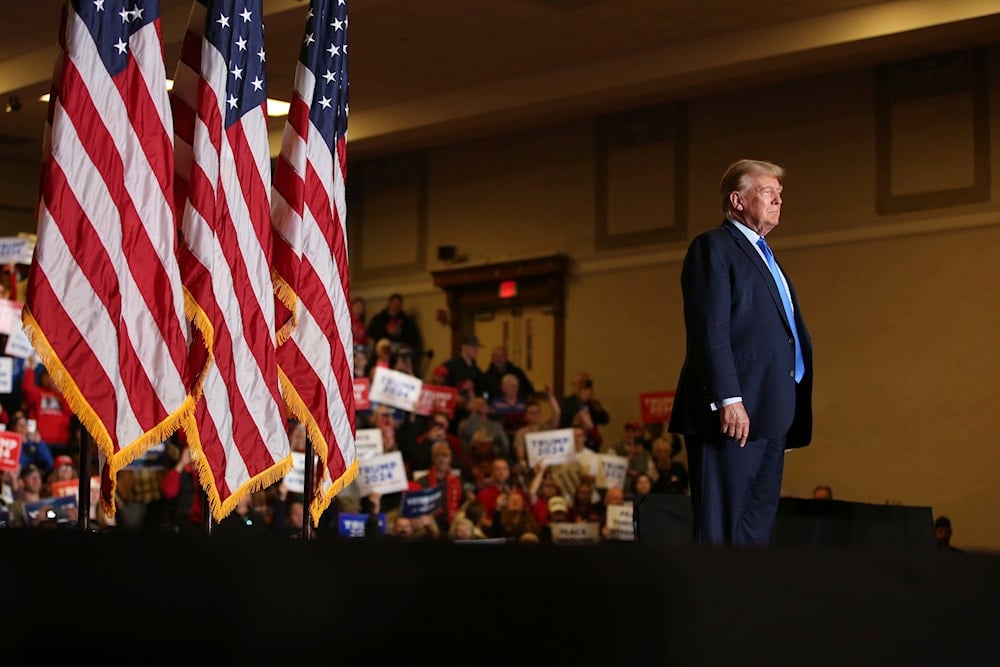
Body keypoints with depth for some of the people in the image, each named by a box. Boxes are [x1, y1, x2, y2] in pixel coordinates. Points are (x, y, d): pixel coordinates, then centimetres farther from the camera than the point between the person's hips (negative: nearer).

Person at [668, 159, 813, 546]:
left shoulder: (764, 257, 25)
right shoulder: (714, 248, -3)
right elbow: (710, 331, -14)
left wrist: (788, 413, 16)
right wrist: (728, 399, -22)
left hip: (769, 417, 9)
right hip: (733, 413, -9)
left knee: (757, 526, 8)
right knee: (720, 526, -8)